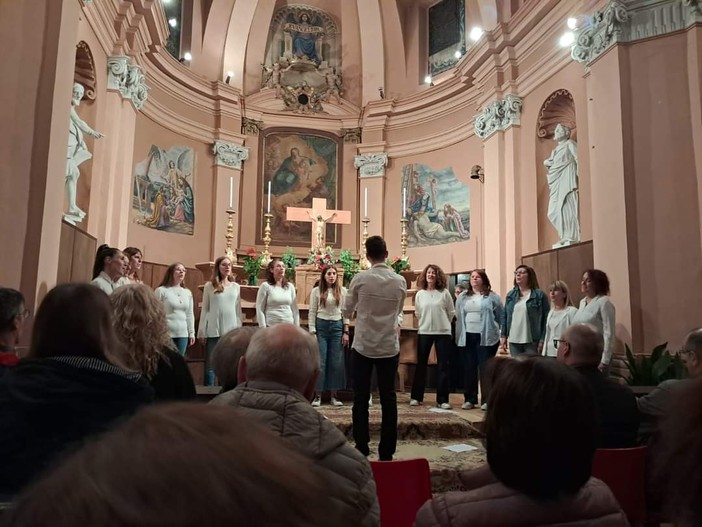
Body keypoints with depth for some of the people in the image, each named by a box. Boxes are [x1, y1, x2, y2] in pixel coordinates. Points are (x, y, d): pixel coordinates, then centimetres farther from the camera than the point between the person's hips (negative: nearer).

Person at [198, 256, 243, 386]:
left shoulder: (236, 287, 9)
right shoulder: (209, 286, 2)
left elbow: (238, 310, 11)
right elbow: (204, 310, 2)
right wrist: (202, 332, -3)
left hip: (231, 330, 2)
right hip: (213, 331, -2)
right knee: (210, 365, 1)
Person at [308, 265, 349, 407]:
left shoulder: (342, 291, 5)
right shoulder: (316, 291, 1)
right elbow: (312, 312, 1)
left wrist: (346, 332, 2)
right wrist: (312, 332, -5)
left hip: (337, 326, 2)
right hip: (321, 326, -2)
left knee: (336, 362, 4)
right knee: (320, 362, 0)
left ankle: (334, 395, 13)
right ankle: (318, 395, 9)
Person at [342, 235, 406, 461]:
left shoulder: (360, 279, -9)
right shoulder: (400, 282, -2)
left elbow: (346, 312, 3)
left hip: (363, 346, -1)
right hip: (389, 347, 2)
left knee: (361, 398, 8)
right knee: (388, 397, 8)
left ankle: (362, 448, 13)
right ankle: (387, 451, 12)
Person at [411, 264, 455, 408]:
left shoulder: (444, 292, -2)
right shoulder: (420, 294, 2)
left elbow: (451, 313, 5)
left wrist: (442, 324, 10)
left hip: (443, 332, -1)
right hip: (424, 332, 1)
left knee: (444, 365, 1)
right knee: (421, 364, 7)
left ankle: (442, 399, 9)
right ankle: (416, 396, 17)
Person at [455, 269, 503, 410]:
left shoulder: (492, 297, 1)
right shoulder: (462, 297, 13)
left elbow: (501, 317, 3)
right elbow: (458, 317, 12)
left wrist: (498, 332, 1)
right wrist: (459, 335, 8)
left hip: (485, 338, -3)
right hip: (467, 337, 4)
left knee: (485, 369, -1)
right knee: (468, 369, 6)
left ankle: (487, 400, 5)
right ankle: (469, 399, 14)